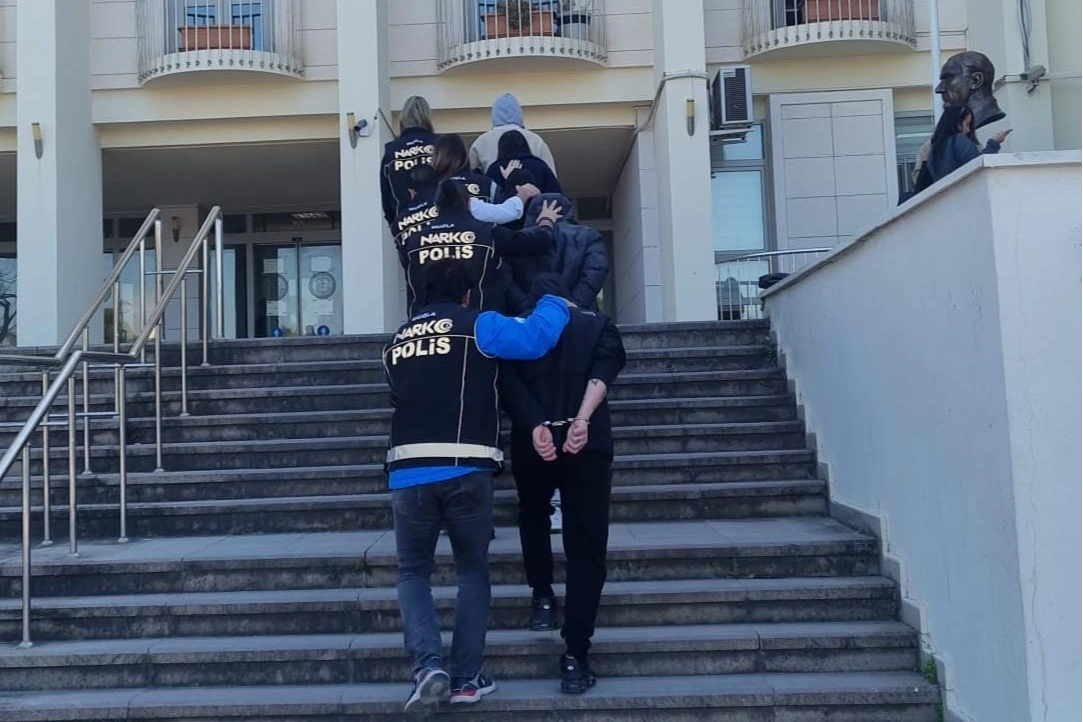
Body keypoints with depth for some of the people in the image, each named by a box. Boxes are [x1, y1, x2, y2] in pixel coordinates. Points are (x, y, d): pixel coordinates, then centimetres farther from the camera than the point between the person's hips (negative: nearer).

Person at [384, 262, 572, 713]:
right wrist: (555, 304, 11)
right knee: (472, 572, 15)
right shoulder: (476, 326, 5)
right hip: (467, 470, -2)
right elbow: (535, 339, -9)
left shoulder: (395, 344, 19)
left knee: (413, 572, 15)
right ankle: (466, 678, 15)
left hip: (408, 472, 3)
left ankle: (428, 666, -4)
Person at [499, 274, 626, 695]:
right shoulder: (598, 326, 17)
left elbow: (508, 379, -2)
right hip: (589, 441, -1)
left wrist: (535, 427, -13)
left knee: (533, 517, 32)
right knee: (586, 546, 4)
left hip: (533, 441, 1)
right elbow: (604, 370, -4)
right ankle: (575, 656, -1)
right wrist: (582, 421, -16)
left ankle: (542, 596, 25)